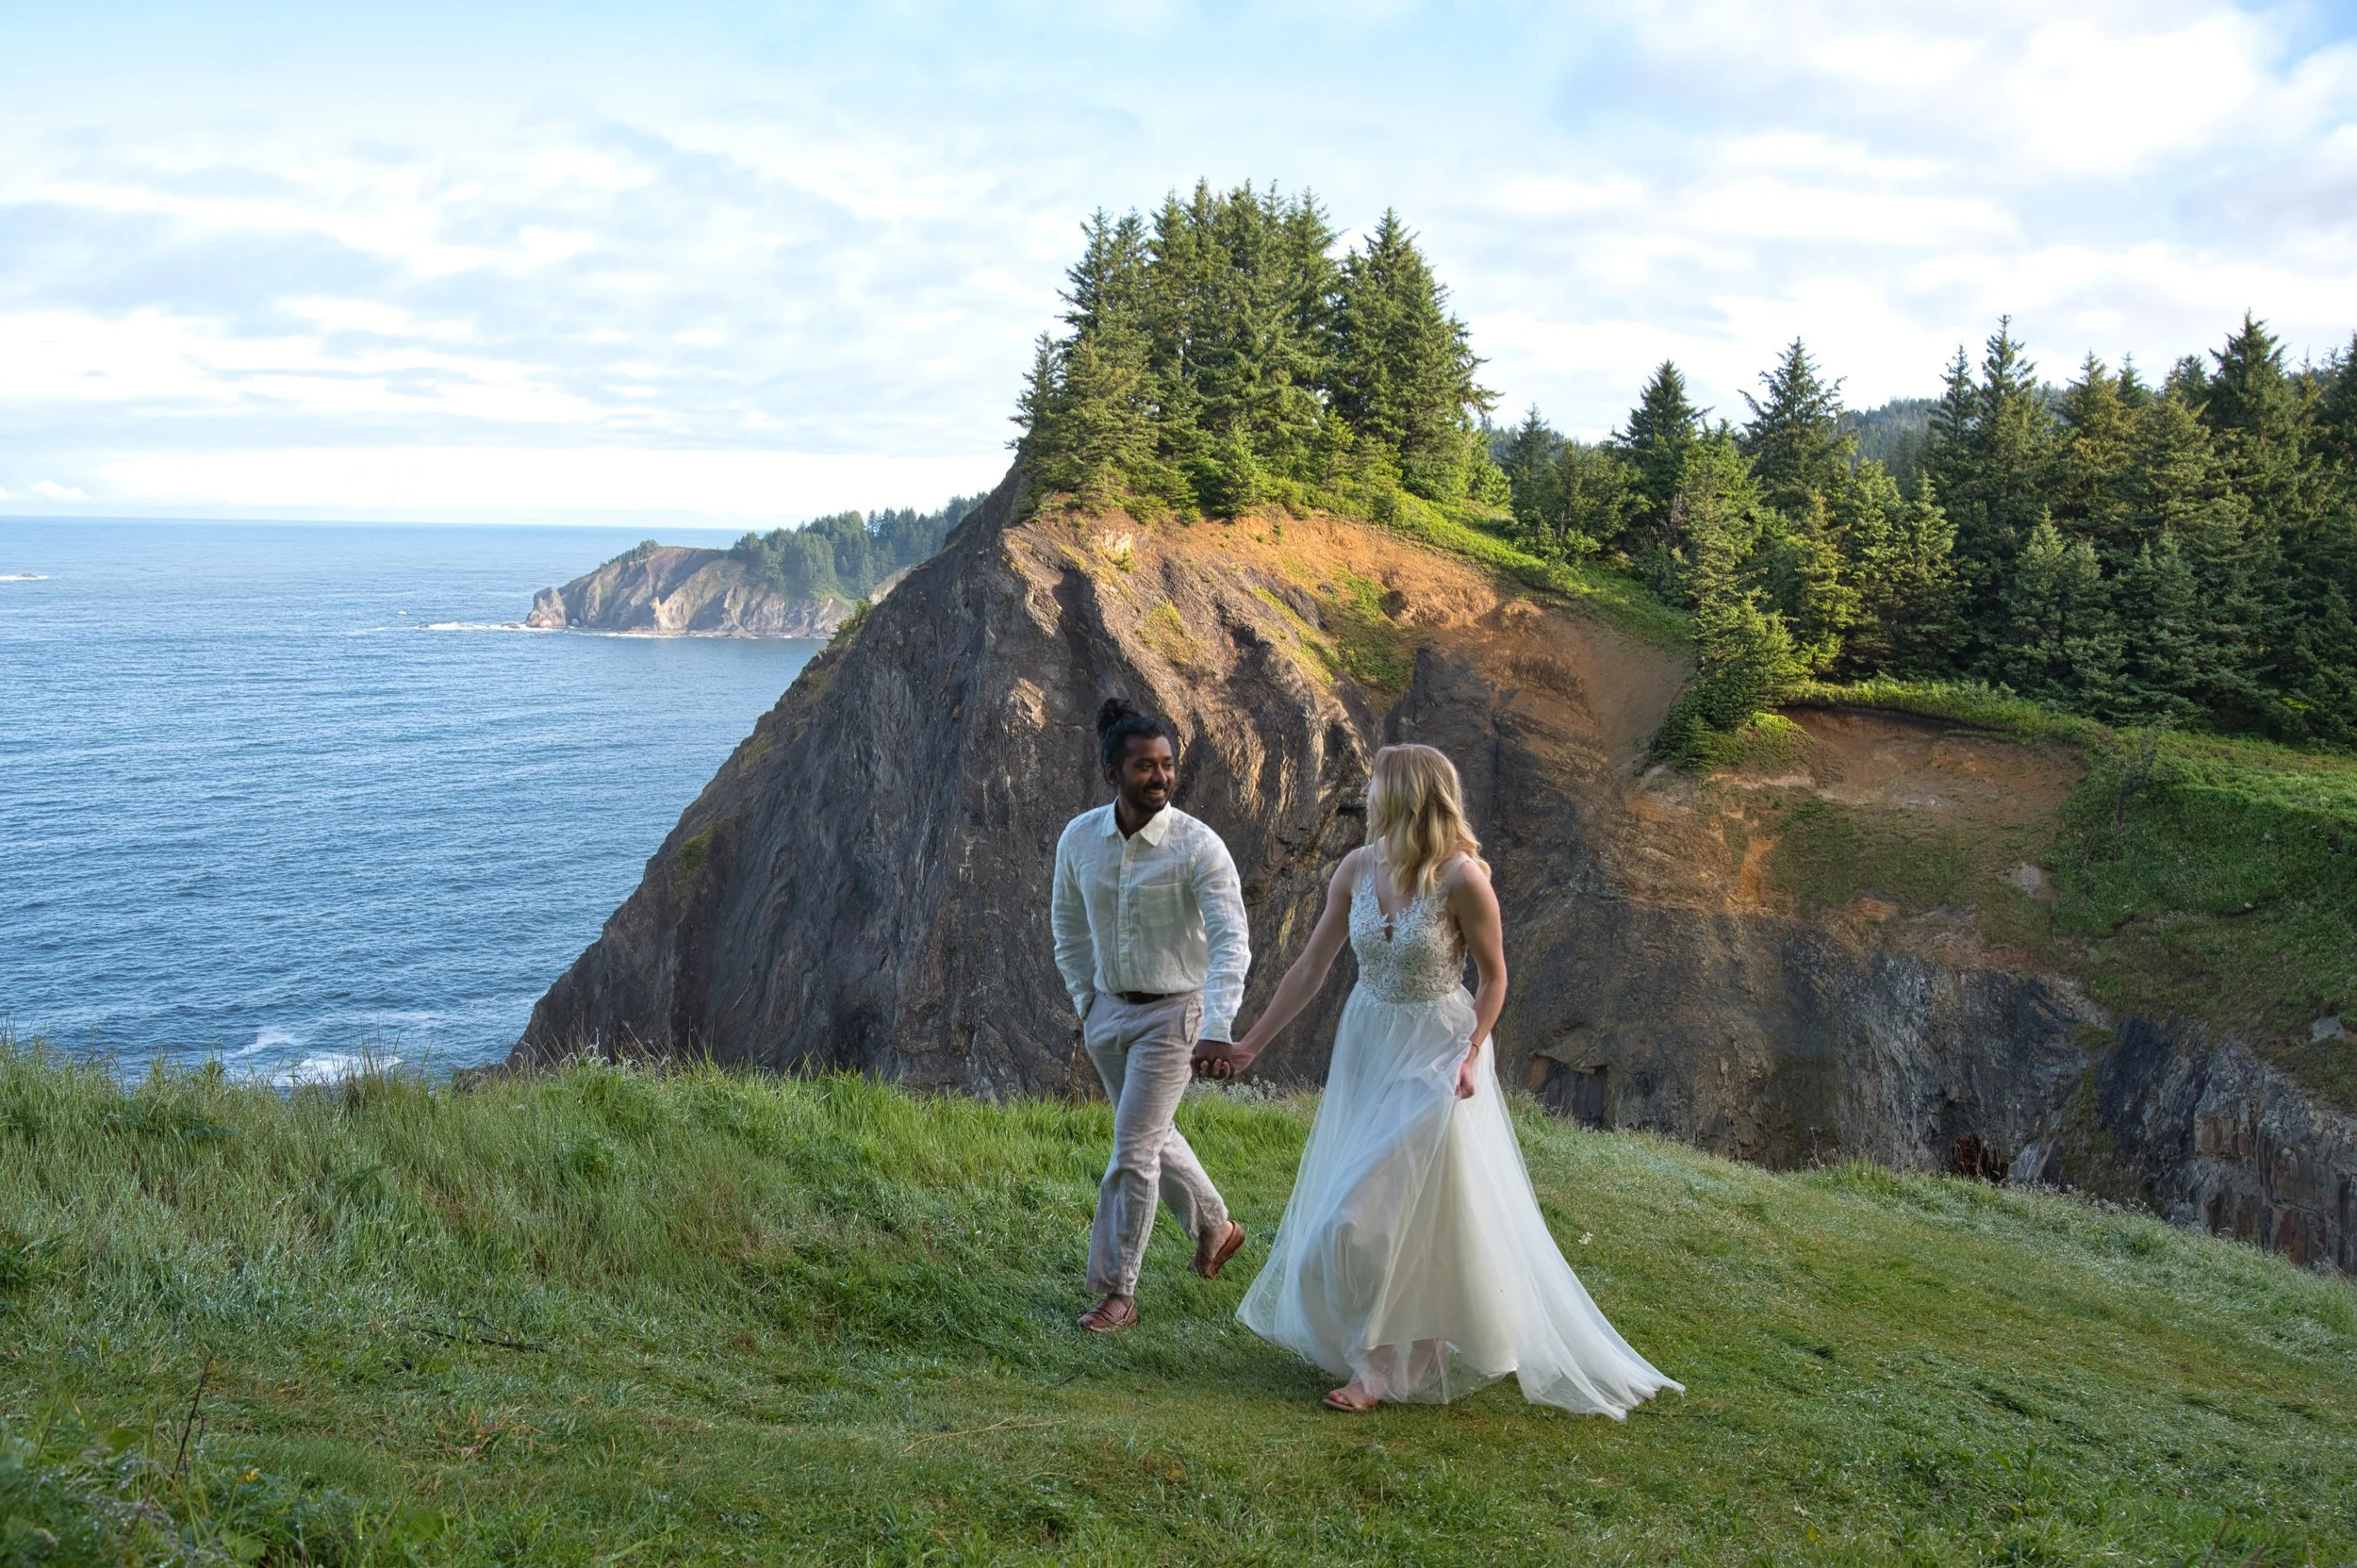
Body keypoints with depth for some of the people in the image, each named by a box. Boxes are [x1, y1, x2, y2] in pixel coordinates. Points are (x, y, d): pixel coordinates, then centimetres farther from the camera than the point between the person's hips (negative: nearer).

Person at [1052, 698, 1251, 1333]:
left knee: (1133, 1152, -6)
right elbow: (1068, 923, 12)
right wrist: (1084, 1000, 10)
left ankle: (1117, 1293, 6)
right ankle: (1216, 1226, 45)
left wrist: (1216, 1030, -32)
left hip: (1172, 1013, -5)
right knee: (1152, 1135, 20)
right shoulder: (1079, 838, -5)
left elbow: (1231, 942, -22)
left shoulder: (1199, 847, -19)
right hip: (1108, 1012, 6)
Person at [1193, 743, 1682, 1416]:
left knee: (1421, 1210, -3)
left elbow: (1494, 978, -7)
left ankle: (1384, 1366, 11)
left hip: (1436, 1056, -6)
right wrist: (1249, 1045, 1)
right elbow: (1309, 969, 2)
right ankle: (1414, 1349, 32)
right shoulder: (1357, 869, -3)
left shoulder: (1461, 878, -19)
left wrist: (1470, 1055, -17)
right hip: (1367, 1050, 6)